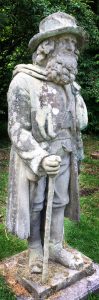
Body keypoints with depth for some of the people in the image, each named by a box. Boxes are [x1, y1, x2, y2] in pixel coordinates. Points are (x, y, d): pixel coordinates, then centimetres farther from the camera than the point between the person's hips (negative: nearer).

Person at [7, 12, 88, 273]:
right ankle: (35, 250, 30)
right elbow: (17, 130, -18)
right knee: (33, 206, 10)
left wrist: (77, 153, 15)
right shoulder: (23, 82, -17)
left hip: (62, 158, 6)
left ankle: (56, 249, 31)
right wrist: (40, 159, -28)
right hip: (33, 160, -5)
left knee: (58, 203, 14)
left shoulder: (66, 84, 4)